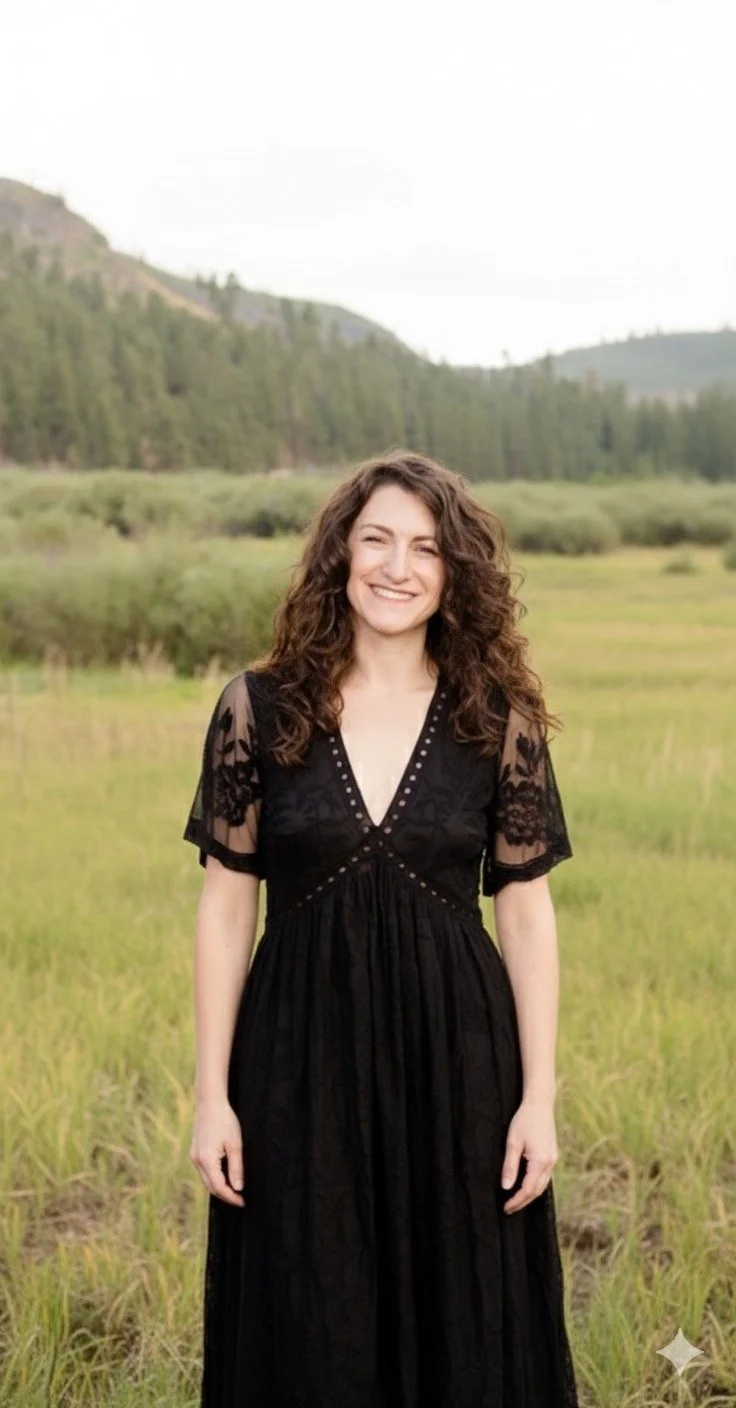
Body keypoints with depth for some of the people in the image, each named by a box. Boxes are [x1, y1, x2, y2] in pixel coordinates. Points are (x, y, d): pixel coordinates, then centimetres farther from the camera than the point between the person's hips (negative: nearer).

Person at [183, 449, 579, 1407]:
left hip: (457, 1058, 0)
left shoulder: (499, 718, -1)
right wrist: (212, 1095, -3)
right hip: (300, 1061, 0)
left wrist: (539, 1096, -3)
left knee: (467, 1330, 11)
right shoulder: (259, 708, -3)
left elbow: (527, 910, 1)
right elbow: (226, 906, 0)